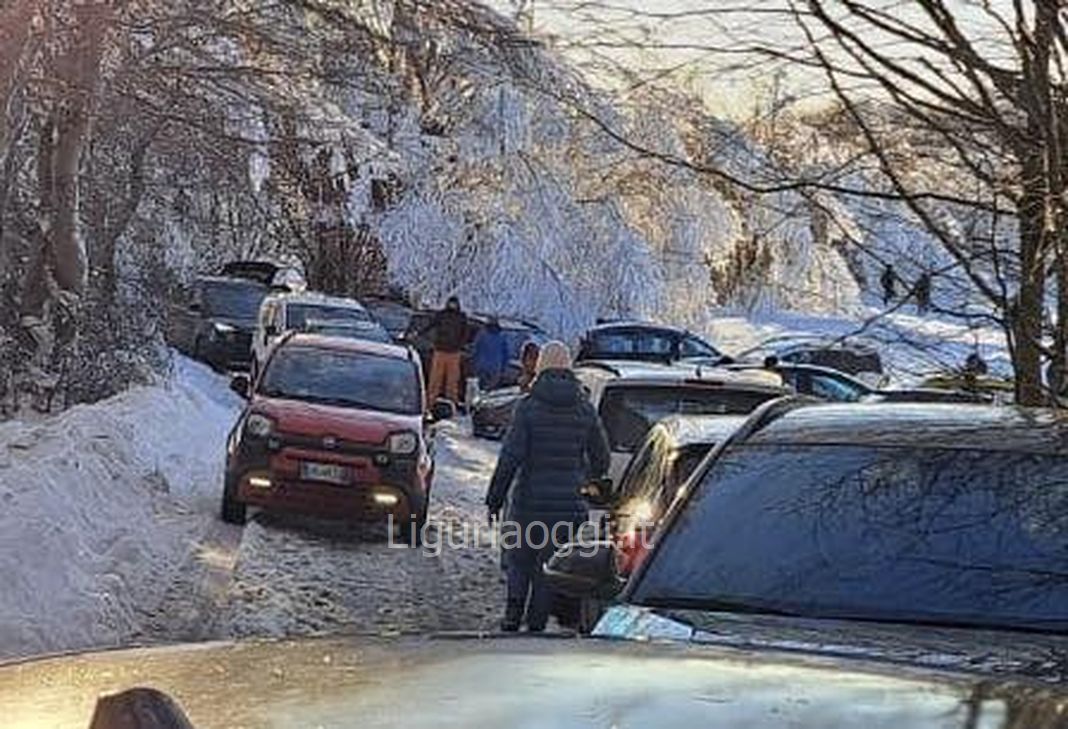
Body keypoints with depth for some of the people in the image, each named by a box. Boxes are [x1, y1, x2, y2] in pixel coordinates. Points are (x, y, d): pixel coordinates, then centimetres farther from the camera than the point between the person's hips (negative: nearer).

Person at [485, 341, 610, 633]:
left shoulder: (529, 406, -8)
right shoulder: (585, 410, 3)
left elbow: (511, 457, -11)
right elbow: (601, 458, 8)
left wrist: (494, 498, -5)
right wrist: (587, 487, 25)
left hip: (530, 499, -2)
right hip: (569, 504, 3)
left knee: (518, 557, 13)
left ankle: (513, 614, 1)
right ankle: (536, 623, 11)